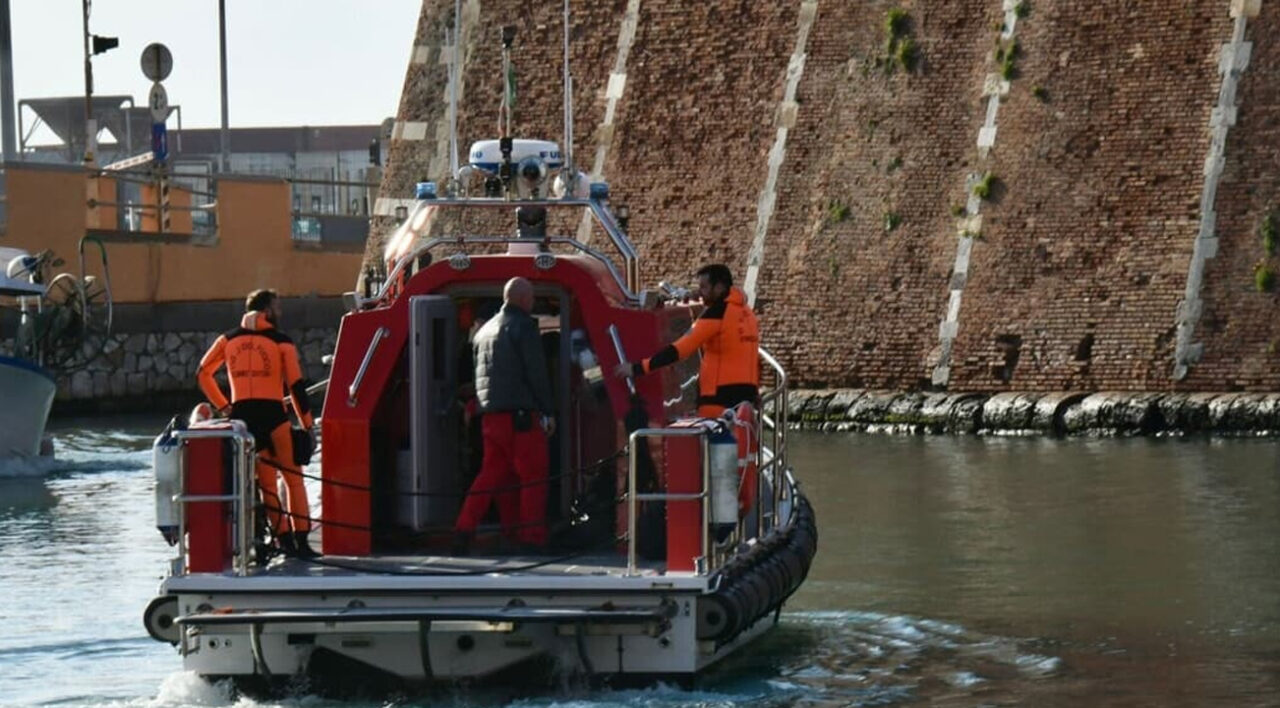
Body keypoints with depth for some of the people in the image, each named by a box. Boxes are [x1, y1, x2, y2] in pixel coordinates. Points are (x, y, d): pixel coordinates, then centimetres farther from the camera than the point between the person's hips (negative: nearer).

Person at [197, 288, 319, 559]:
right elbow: (296, 385, -2)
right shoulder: (281, 341, 2)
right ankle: (301, 539, -4)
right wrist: (307, 424, 2)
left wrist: (222, 406, 15)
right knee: (293, 477, 3)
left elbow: (204, 373, 12)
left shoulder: (228, 339, 13)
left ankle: (283, 537, 3)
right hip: (272, 412, -4)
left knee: (266, 481, 9)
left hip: (241, 413, 4)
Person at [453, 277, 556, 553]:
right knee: (533, 476, -1)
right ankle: (532, 539, -2)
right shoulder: (523, 326, -6)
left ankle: (464, 529, 2)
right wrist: (548, 411, -5)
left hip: (490, 414, 7)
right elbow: (536, 373, -10)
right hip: (520, 414, -7)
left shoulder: (485, 330, 18)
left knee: (493, 473, 12)